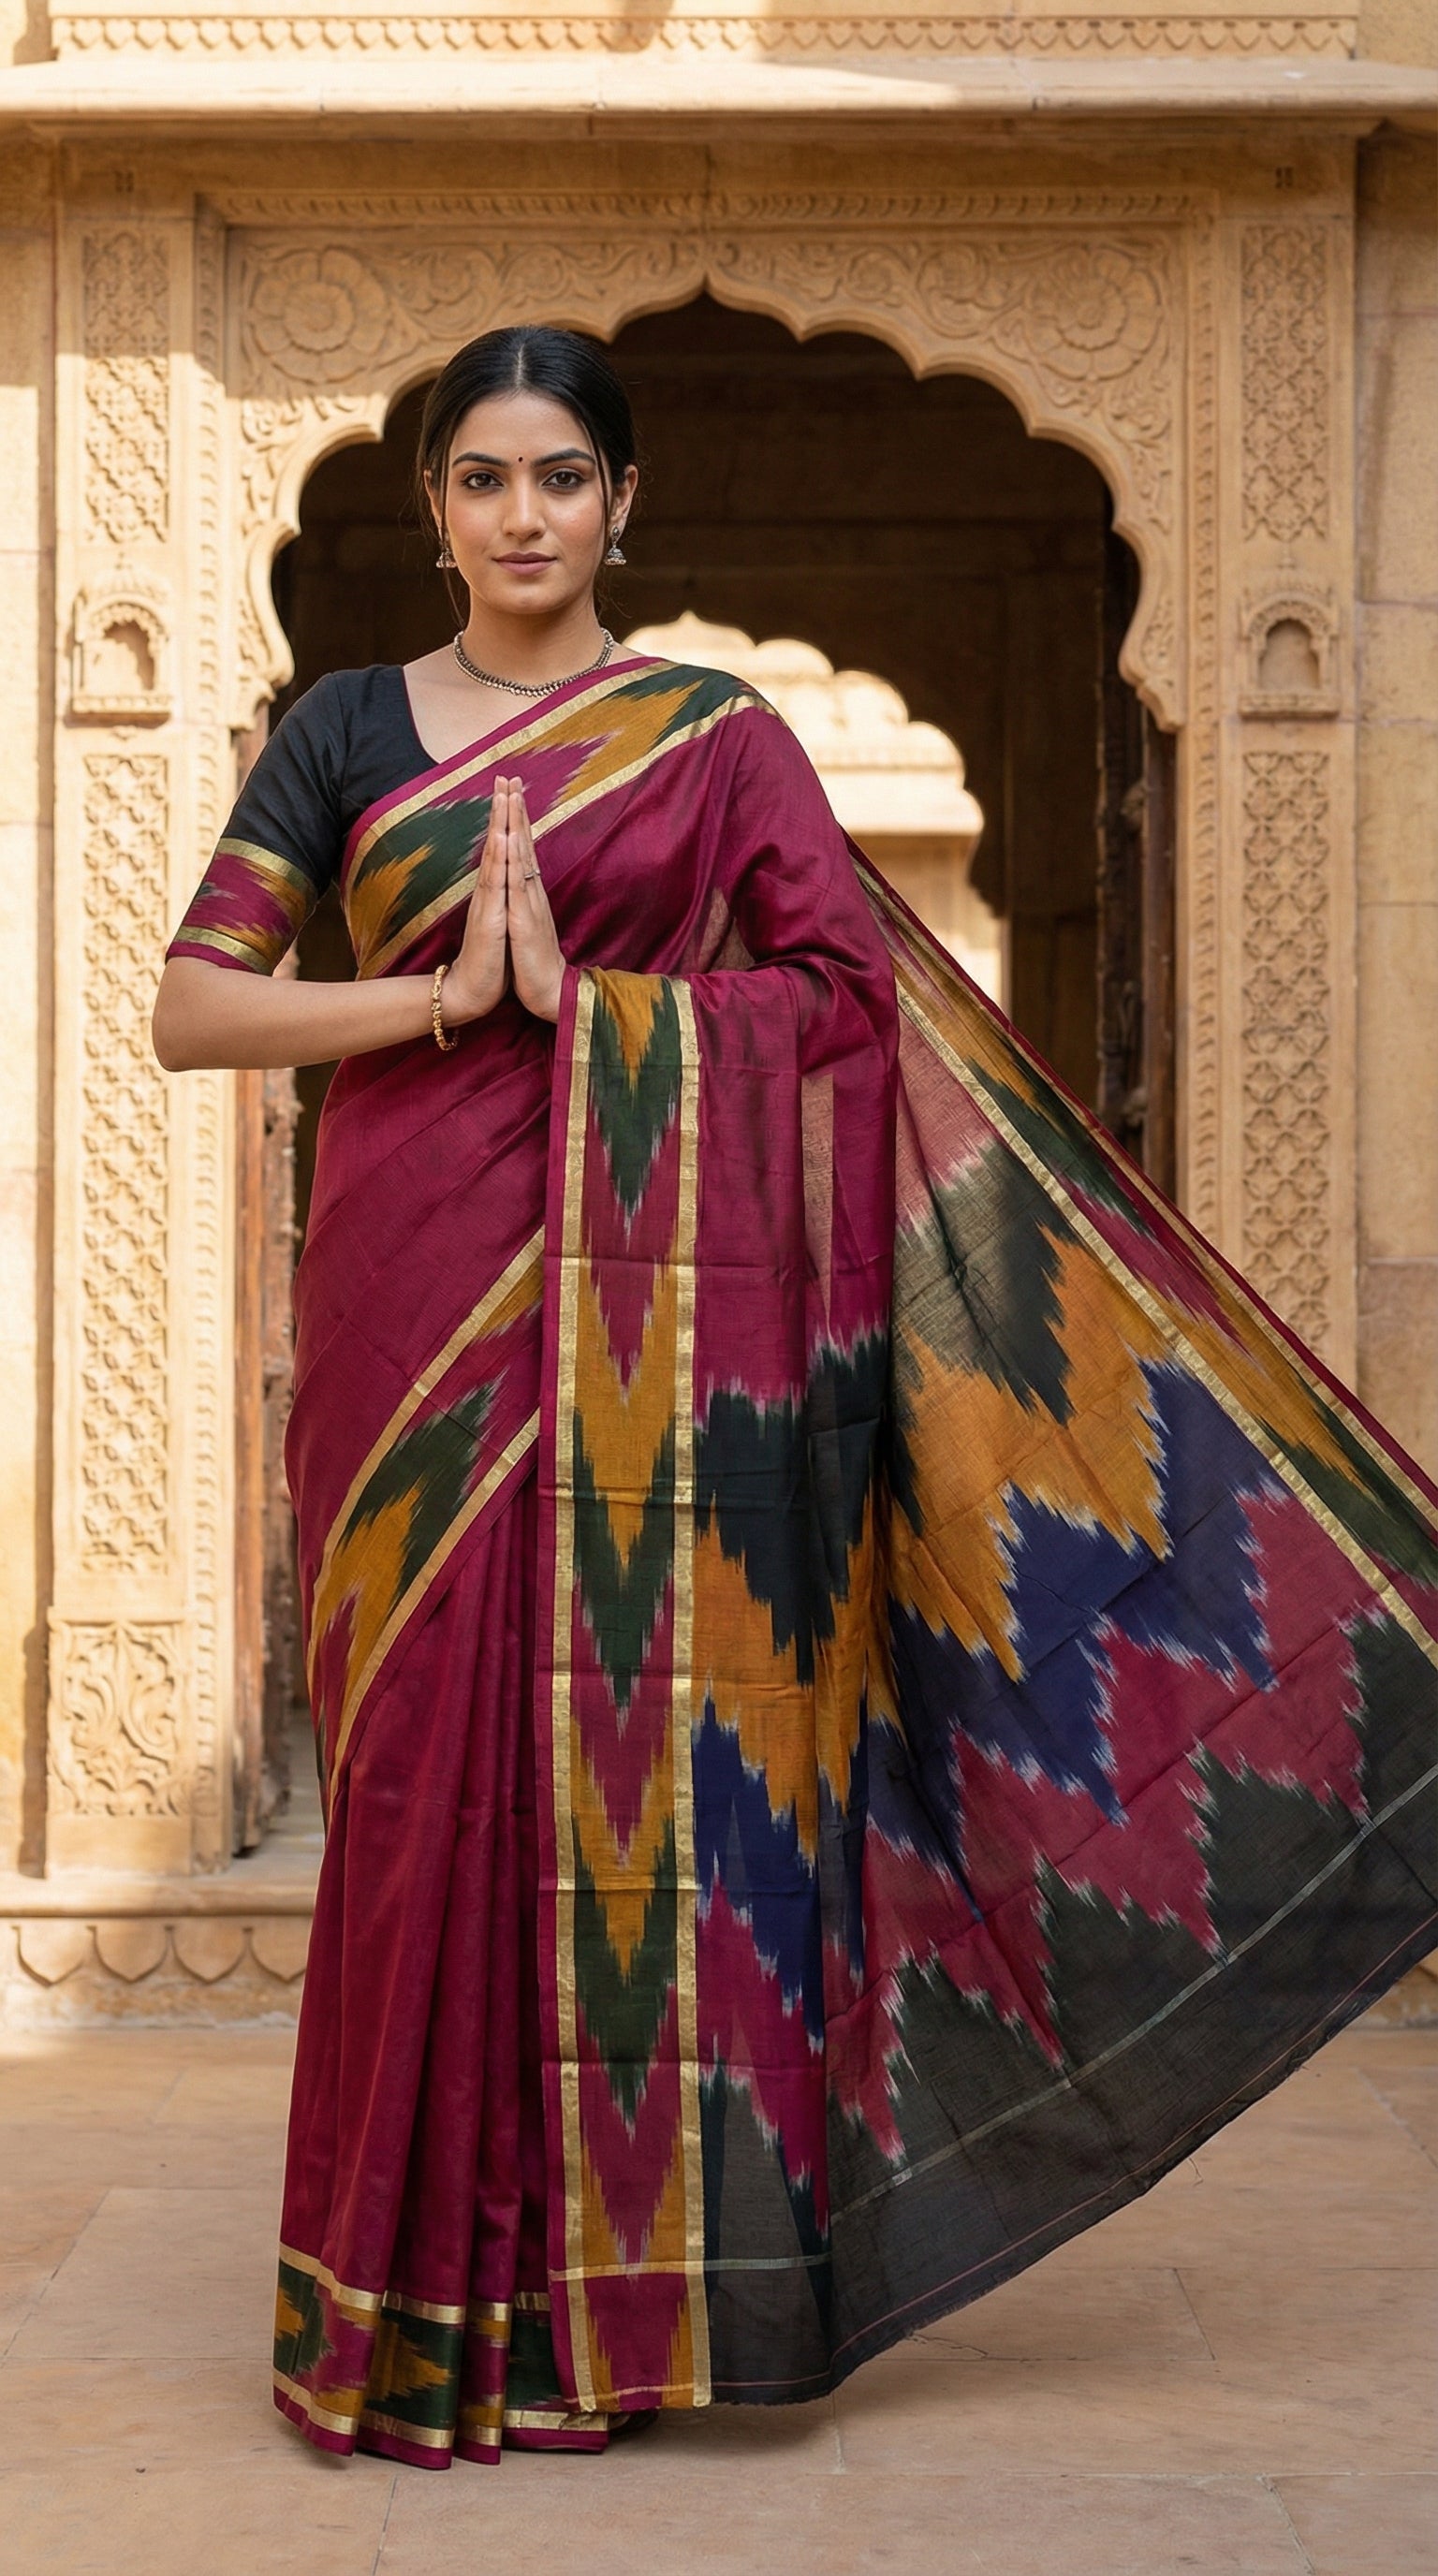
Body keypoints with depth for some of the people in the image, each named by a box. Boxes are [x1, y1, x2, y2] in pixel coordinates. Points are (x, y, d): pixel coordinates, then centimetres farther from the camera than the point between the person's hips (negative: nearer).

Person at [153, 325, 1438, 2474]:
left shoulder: (722, 739, 8)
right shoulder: (346, 731, 10)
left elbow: (852, 992, -3)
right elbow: (189, 1009, 3)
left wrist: (574, 993, -9)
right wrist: (441, 993, -9)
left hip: (647, 1299, -1)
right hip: (416, 1286, 1)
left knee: (632, 1738, -2)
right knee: (431, 1756, 0)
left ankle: (608, 2288, 9)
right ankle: (423, 2299, 11)